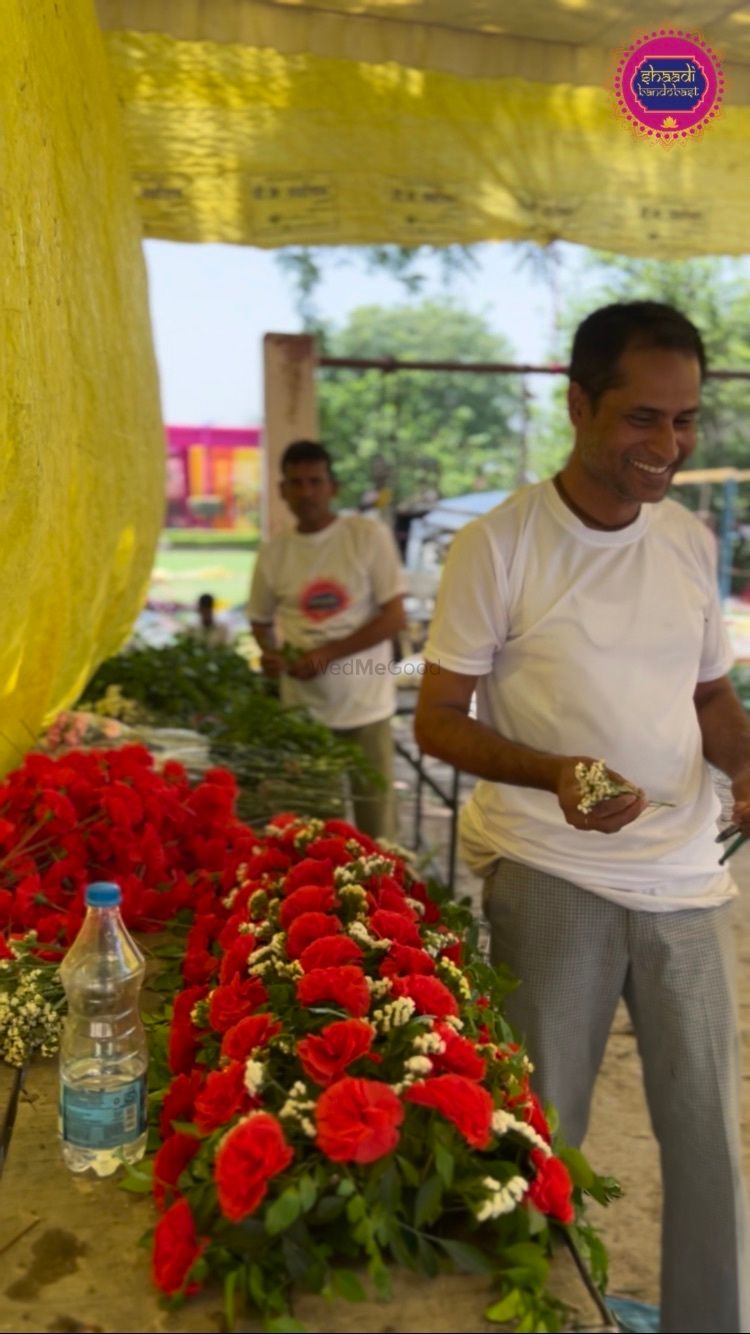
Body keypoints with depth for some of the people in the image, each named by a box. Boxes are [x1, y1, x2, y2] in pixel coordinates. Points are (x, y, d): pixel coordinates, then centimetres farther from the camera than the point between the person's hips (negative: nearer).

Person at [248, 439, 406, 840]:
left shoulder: (369, 535, -5)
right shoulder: (273, 552, 4)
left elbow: (394, 617, -8)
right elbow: (260, 620, 17)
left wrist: (328, 653, -16)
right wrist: (270, 652, -6)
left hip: (365, 703, -2)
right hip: (303, 707, 2)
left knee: (375, 817, 5)